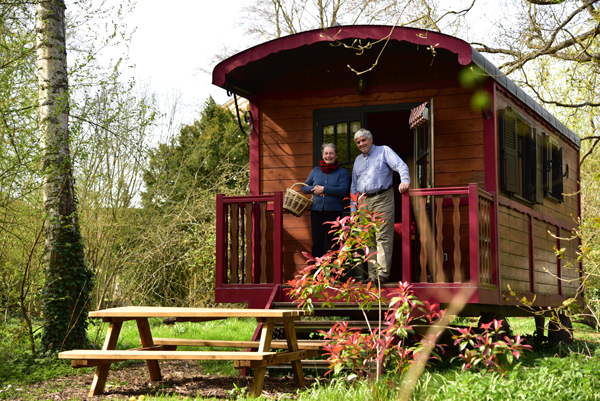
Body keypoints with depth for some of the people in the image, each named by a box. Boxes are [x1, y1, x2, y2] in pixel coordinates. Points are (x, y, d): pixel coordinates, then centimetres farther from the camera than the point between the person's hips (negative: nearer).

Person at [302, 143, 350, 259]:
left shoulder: (342, 172, 2)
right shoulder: (316, 170, 13)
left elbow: (343, 190, -12)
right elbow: (304, 188, 15)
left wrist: (324, 189, -13)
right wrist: (314, 188, -7)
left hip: (334, 211, -3)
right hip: (317, 210, 3)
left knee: (333, 243, 2)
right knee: (317, 242, 1)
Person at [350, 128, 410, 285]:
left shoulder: (384, 151, 6)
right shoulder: (358, 160, 22)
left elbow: (400, 165, -7)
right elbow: (354, 186, 25)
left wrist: (405, 180, -28)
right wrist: (353, 207, 16)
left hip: (382, 199, -6)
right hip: (364, 202, 6)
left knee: (383, 237, -12)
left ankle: (383, 272, -18)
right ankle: (372, 275, 4)